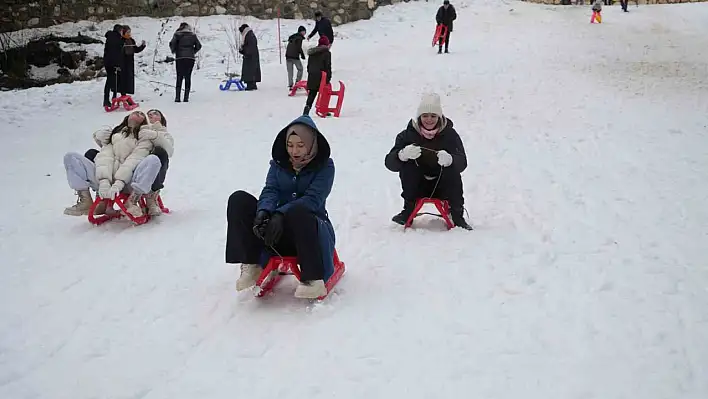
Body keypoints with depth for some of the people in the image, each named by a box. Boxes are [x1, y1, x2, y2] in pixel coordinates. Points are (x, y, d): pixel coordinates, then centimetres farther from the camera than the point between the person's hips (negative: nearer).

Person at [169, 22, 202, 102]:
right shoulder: (193, 35, 9)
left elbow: (172, 43, -9)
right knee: (188, 77, 5)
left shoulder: (177, 34, 2)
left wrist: (173, 51, 8)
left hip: (180, 57, -1)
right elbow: (198, 46, 8)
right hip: (190, 58, 2)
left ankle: (177, 97, -5)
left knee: (179, 78, 3)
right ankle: (186, 97, -2)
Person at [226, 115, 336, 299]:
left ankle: (313, 279, -36)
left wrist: (280, 215, -34)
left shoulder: (324, 166, -3)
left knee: (298, 212, -40)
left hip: (312, 230, -4)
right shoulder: (278, 163, 10)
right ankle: (251, 266, -21)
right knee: (238, 200, -14)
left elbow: (312, 199, -18)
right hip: (279, 230, 5)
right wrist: (263, 212, -30)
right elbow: (270, 191, -6)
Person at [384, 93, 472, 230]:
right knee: (407, 165, -24)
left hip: (442, 187, 0)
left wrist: (450, 159, -45)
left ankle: (457, 215, -12)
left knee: (453, 170, -27)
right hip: (417, 187, 1)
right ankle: (408, 211, -10)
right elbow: (390, 163, -17)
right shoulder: (408, 135, -8)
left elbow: (462, 163, -20)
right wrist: (403, 155, -41)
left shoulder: (449, 134, -7)